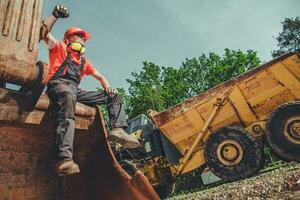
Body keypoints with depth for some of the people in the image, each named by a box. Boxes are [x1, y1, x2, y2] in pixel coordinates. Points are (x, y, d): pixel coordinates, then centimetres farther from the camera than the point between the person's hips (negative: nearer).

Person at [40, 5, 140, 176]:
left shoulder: (84, 61, 33)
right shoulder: (59, 48, 21)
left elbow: (100, 77, 27)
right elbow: (44, 33, 5)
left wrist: (108, 88, 7)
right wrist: (55, 15, -3)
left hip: (76, 90, 6)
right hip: (59, 85, -6)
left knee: (114, 97, -3)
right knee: (68, 100, -44)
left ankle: (118, 129, -29)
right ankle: (64, 159, -56)